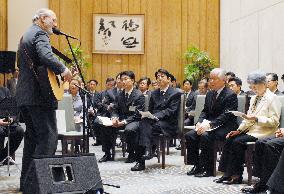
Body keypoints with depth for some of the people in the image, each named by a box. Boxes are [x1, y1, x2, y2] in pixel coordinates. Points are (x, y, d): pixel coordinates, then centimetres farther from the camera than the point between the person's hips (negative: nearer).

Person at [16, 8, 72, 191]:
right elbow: (45, 55, -27)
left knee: (32, 137, 15)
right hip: (39, 95, -10)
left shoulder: (26, 36, 24)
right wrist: (62, 69, -16)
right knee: (49, 136, -8)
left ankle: (26, 181, 19)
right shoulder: (40, 34, -8)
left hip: (24, 95, 10)